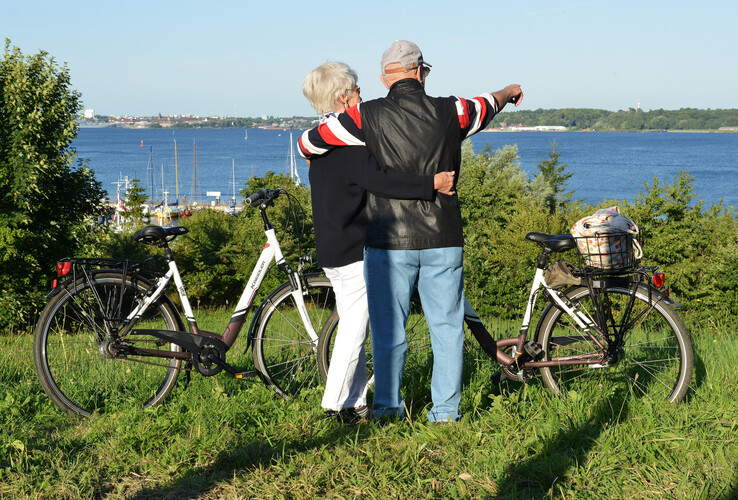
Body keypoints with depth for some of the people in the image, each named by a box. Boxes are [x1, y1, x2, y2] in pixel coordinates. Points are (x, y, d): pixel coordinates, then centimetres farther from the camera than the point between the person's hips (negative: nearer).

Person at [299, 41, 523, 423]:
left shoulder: (368, 116, -7)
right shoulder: (448, 112, 0)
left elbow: (308, 143, -3)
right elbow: (485, 106, 22)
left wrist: (318, 165, 21)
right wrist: (509, 92, 45)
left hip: (389, 240, -2)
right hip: (442, 239, 2)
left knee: (388, 327, 9)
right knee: (447, 325, 11)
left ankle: (388, 408, 16)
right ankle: (445, 410, 16)